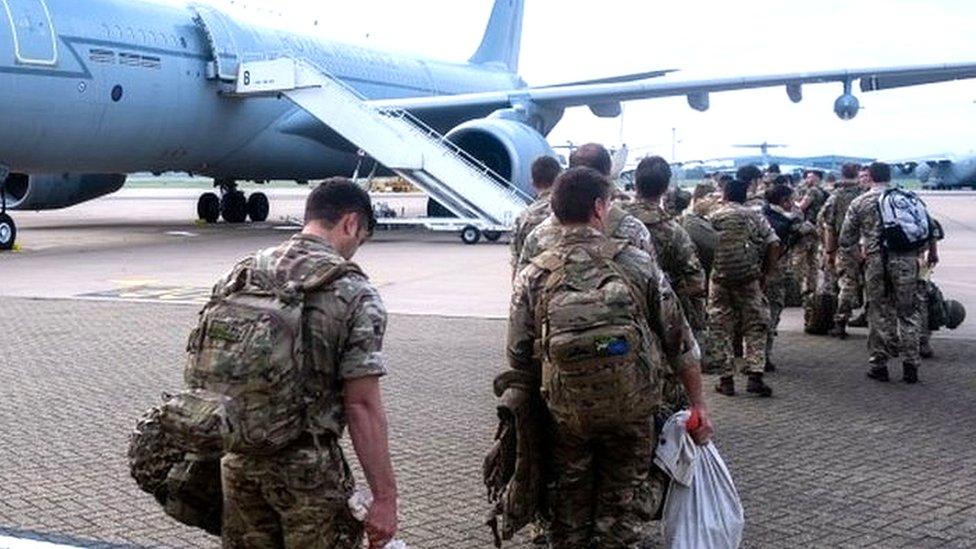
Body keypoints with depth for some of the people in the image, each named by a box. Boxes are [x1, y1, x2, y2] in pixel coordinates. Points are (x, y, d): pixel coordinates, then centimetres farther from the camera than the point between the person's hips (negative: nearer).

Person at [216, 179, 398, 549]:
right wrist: (385, 497, -11)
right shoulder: (354, 294, -13)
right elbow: (362, 406, -16)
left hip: (238, 460, 6)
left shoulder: (240, 276, 4)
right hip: (308, 468, -5)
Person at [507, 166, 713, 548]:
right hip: (632, 412, -1)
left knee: (570, 506, 18)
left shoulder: (533, 276, -7)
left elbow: (519, 357, -3)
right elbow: (680, 341, -2)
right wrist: (698, 404, 8)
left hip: (565, 413, 1)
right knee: (623, 506, 14)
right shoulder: (637, 263, -7)